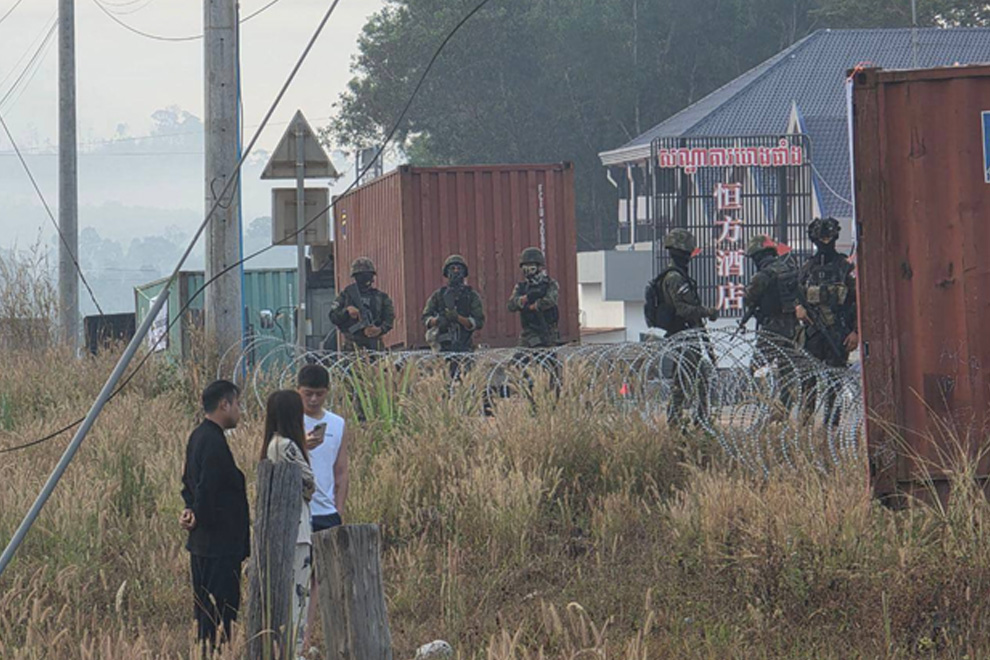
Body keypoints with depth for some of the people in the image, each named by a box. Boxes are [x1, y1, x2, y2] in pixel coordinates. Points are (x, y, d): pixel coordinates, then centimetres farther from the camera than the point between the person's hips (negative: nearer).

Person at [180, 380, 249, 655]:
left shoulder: (198, 436, 14)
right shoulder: (213, 441, -19)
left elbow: (190, 483, 19)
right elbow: (207, 488, -24)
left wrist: (193, 509, 4)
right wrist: (200, 516, -9)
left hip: (202, 541, 11)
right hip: (219, 541, -11)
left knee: (205, 610, 14)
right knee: (220, 610, -7)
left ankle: (204, 650, 19)